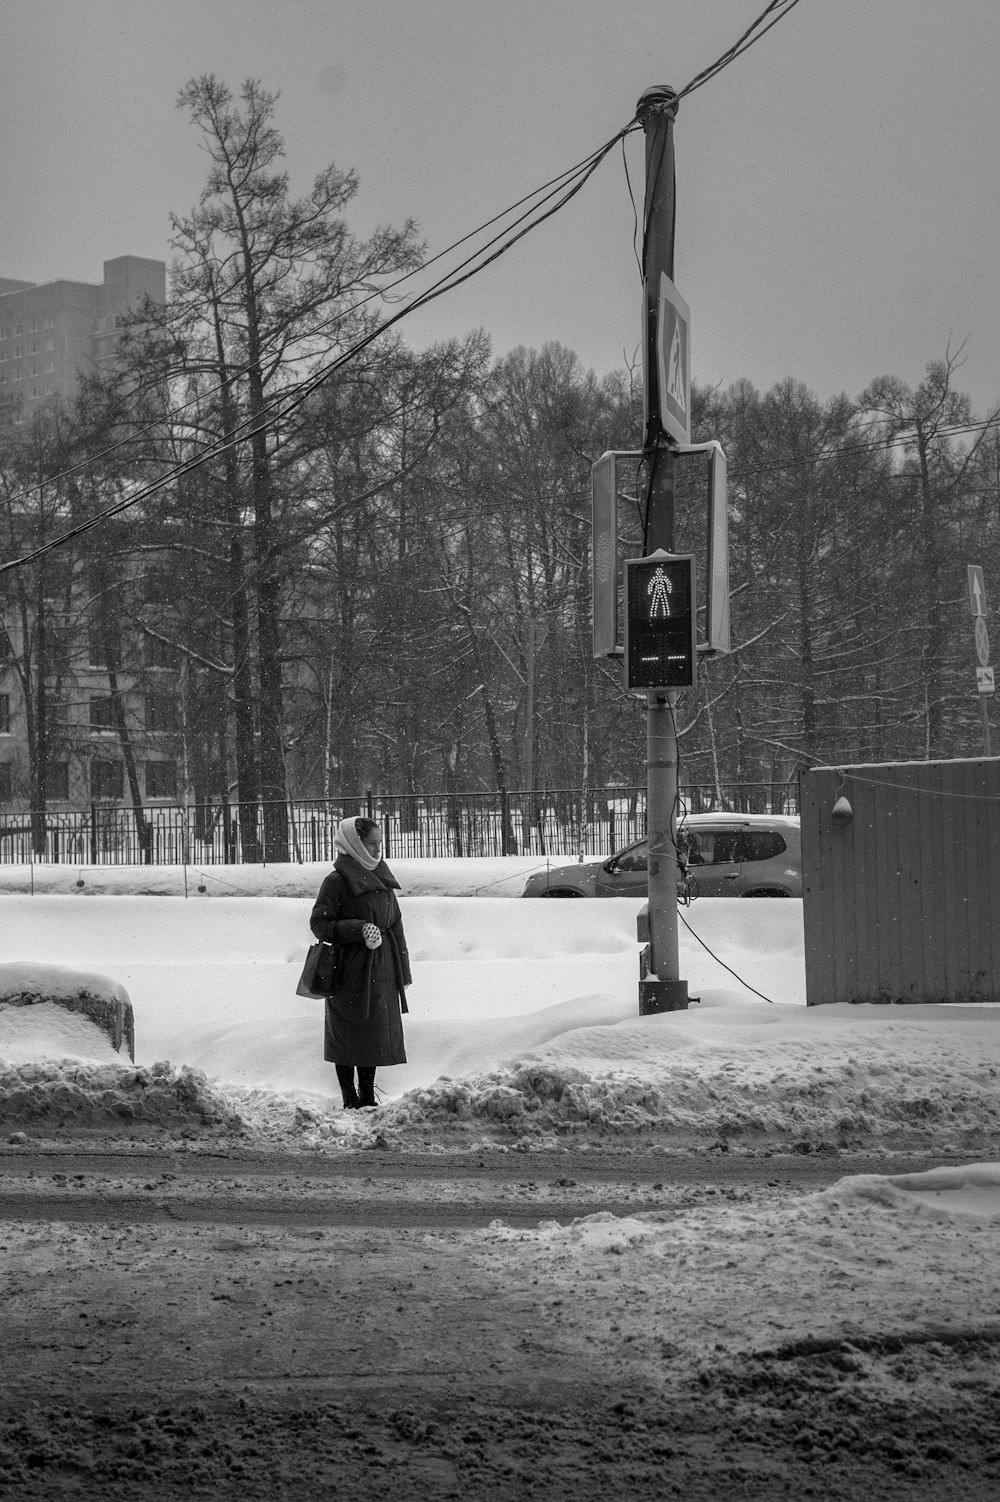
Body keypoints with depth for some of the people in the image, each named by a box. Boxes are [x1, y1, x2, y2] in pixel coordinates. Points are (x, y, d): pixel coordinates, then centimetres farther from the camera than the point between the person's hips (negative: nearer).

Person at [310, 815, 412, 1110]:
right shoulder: (336, 881, -8)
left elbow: (396, 926, 16)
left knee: (376, 1036, 9)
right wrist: (359, 929, -21)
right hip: (351, 973, -6)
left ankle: (368, 1098, 19)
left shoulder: (382, 879, 13)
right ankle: (350, 1100, 9)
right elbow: (319, 924, -11)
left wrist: (403, 972, 13)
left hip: (382, 973, 6)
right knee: (347, 1038, 0)